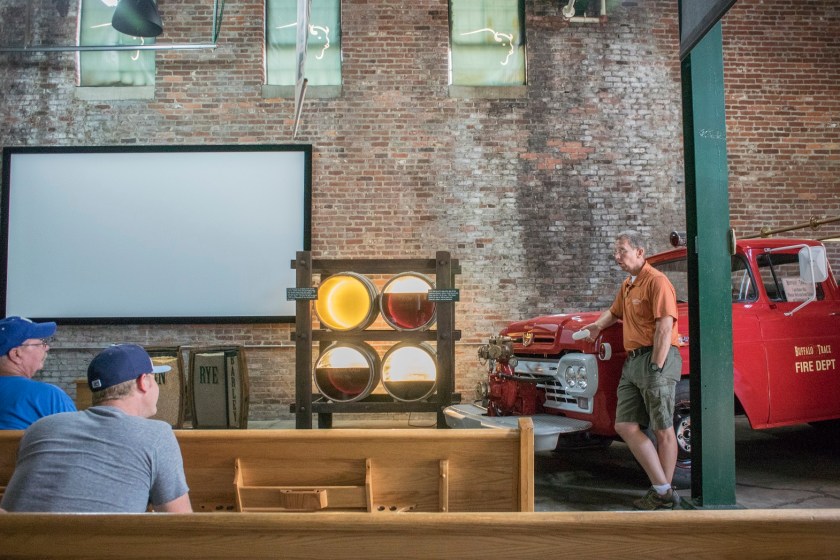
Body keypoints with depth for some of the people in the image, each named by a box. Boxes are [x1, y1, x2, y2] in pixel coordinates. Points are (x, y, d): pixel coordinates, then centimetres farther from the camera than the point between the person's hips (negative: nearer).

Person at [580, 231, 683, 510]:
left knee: (663, 430, 1)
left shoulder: (656, 281, -9)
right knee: (625, 426, 3)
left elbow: (665, 328, -17)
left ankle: (664, 493, 12)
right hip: (632, 361, 9)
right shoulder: (627, 286, 18)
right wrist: (598, 325, 17)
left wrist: (656, 369, -20)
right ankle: (661, 487, 9)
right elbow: (614, 312, 37)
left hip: (657, 359, -9)